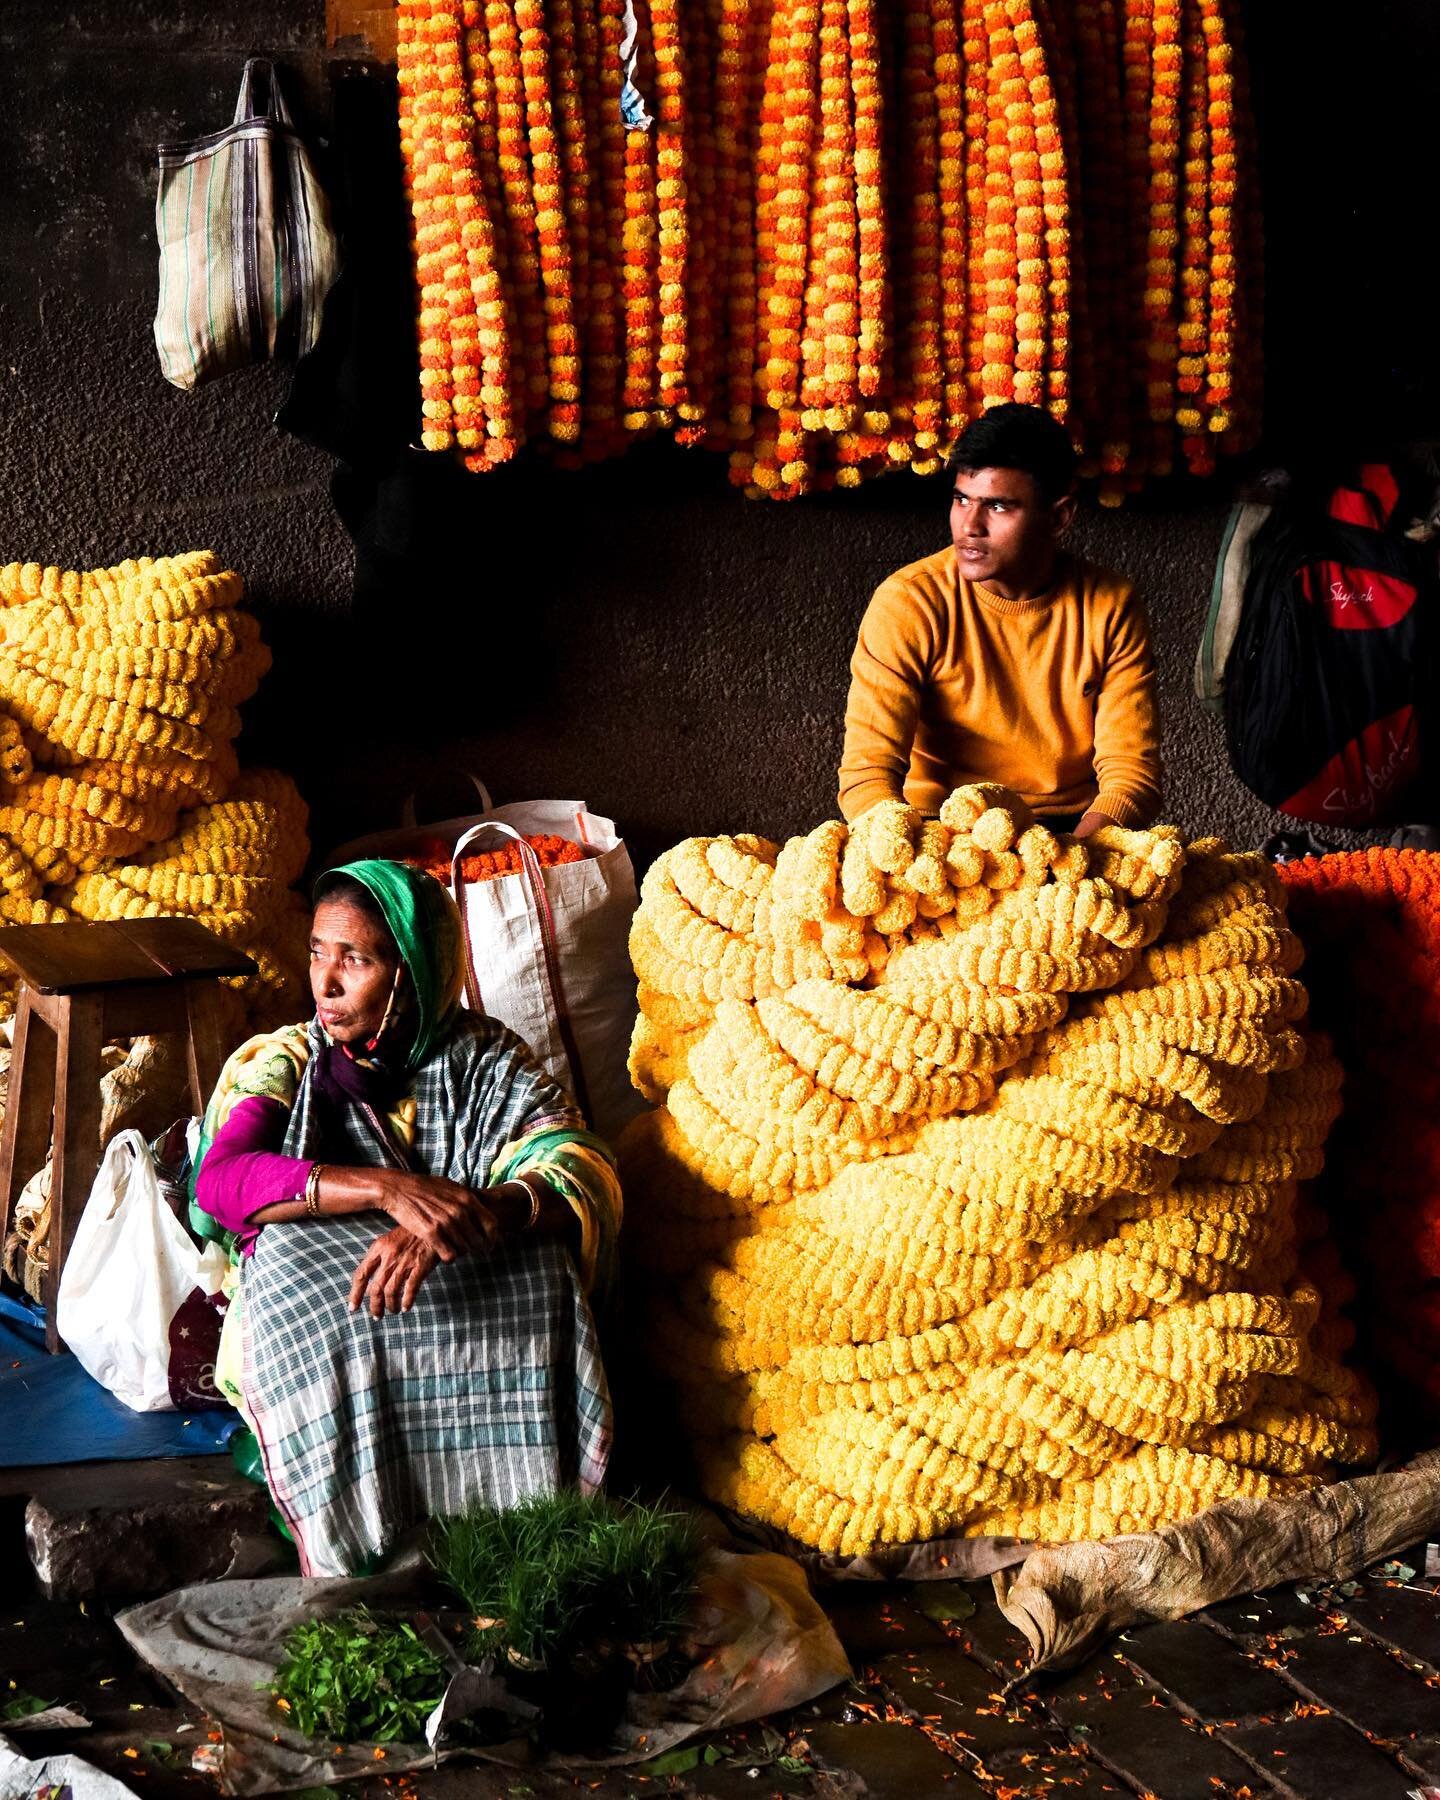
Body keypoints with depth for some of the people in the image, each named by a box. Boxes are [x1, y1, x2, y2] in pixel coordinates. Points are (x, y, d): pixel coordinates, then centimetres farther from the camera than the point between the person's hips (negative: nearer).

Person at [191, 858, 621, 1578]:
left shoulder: (486, 1060, 3)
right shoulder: (287, 1065, 3)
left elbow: (585, 1170, -15)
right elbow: (219, 1181, -18)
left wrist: (469, 1217, -36)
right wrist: (388, 1189, -33)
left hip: (481, 1299, 0)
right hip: (309, 1306, 0)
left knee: (540, 1267, -31)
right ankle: (355, 1593, -27)